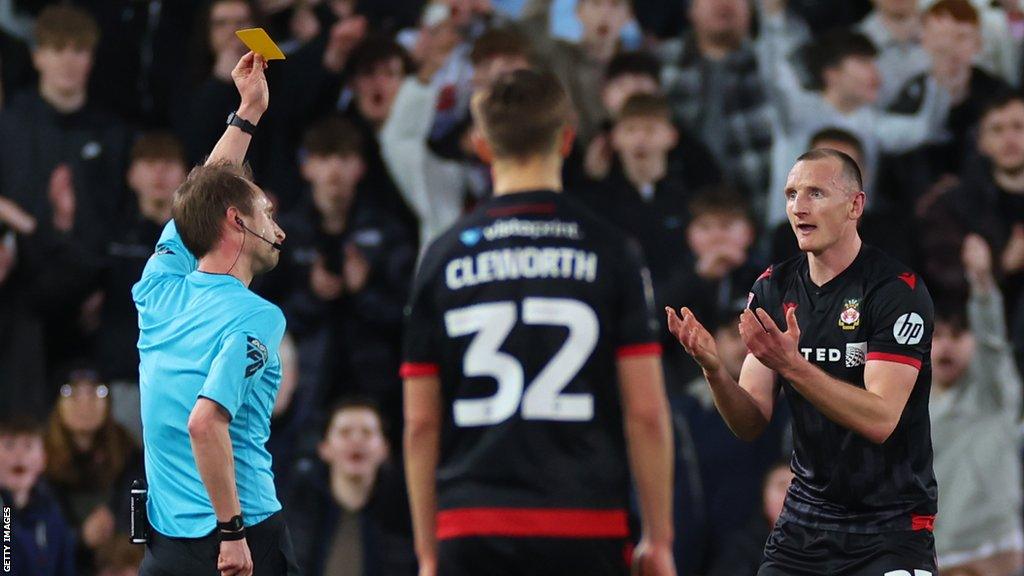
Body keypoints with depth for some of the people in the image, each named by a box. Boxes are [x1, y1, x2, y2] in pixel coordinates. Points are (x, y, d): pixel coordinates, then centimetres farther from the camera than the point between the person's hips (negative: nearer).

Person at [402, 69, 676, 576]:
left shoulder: (444, 257, 6)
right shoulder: (609, 251, 1)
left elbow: (420, 423, 7)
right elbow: (646, 413, -2)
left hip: (470, 533, 1)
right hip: (585, 528, -1)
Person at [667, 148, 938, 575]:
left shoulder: (898, 290, -13)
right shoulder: (773, 288, 5)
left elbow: (880, 419, -22)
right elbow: (752, 424, 1)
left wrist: (792, 364, -32)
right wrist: (714, 370, -18)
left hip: (891, 527, -5)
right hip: (805, 518, 5)